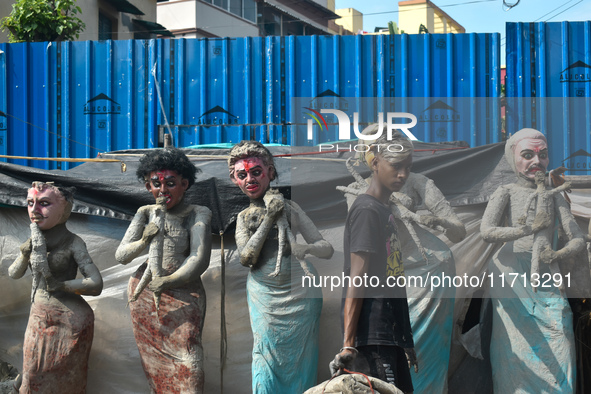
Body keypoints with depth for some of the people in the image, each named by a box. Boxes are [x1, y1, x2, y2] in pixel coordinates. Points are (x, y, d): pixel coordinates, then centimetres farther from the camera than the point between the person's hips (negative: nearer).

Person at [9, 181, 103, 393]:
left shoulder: (73, 243, -17)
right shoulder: (34, 240, 0)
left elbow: (96, 285, -23)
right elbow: (14, 274, 7)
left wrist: (58, 284, -19)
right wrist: (24, 255, -12)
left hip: (68, 319, -5)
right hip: (39, 315, 5)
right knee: (34, 376, 18)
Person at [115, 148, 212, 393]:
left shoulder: (197, 215, -6)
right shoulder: (146, 213, 4)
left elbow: (200, 260, -16)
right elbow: (121, 256, 2)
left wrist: (169, 281, -30)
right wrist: (143, 241, -19)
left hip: (183, 293, -3)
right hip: (144, 291, 4)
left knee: (187, 358, -14)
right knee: (153, 360, 8)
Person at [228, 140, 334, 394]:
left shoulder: (289, 208, -2)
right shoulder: (243, 218, 8)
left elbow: (327, 249, -4)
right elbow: (246, 258, -9)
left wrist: (305, 248, -26)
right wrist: (268, 219, -14)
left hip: (300, 295, -2)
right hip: (264, 296, 2)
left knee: (299, 361, 2)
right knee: (267, 360, 0)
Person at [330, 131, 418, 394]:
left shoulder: (385, 212, 19)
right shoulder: (367, 209, -9)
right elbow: (357, 279, -16)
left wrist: (406, 342, 23)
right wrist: (348, 343, -22)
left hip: (390, 335, 10)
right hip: (371, 337, -10)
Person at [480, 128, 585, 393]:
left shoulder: (554, 197, 14)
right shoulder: (507, 193, 4)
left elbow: (578, 239, 10)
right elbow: (486, 232, -12)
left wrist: (558, 255, -11)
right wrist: (530, 228, -17)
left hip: (544, 278, 3)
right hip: (511, 275, -3)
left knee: (559, 336, -9)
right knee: (517, 347, -6)